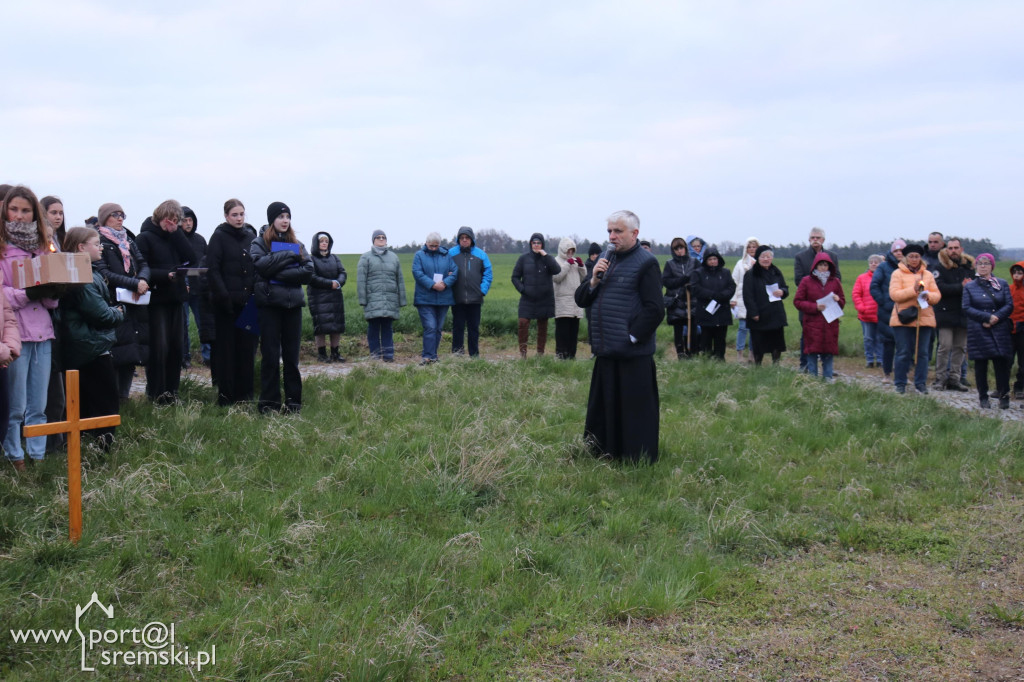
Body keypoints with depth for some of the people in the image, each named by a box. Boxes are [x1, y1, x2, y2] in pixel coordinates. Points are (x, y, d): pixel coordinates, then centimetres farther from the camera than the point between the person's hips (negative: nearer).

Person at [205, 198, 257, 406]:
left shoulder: (251, 236, 12)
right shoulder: (219, 237, -3)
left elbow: (258, 267, 15)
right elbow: (212, 270, -8)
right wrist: (223, 297, -15)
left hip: (248, 301, 5)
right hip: (227, 303, -5)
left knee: (247, 346, 6)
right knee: (226, 348, 0)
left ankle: (244, 393, 14)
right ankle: (226, 396, 5)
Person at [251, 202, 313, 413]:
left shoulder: (297, 245, 14)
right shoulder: (259, 243, 5)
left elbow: (308, 272, -1)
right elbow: (262, 265, -15)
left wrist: (279, 273, -10)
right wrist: (288, 256, -9)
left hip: (293, 303, 3)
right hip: (269, 303, -3)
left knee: (291, 355, 5)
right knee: (270, 355, -1)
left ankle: (293, 401, 10)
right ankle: (269, 403, 5)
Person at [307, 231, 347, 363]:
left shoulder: (334, 258, 16)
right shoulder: (311, 259, -2)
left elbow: (343, 273, 9)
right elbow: (312, 278, -11)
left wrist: (338, 283, -12)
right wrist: (330, 283, -13)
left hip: (335, 296, 5)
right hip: (318, 297, -5)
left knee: (337, 324, 2)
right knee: (321, 325, -7)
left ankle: (335, 353, 10)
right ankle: (321, 353, 0)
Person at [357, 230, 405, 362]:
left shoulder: (393, 257, 16)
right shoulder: (366, 258, 6)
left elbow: (400, 280, 17)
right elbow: (361, 280, 1)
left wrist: (401, 300, 12)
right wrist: (362, 300, -7)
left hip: (390, 300, 2)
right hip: (373, 299, -2)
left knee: (387, 327, 3)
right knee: (373, 327, -3)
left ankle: (388, 355, 4)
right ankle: (375, 354, 3)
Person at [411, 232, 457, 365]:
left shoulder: (446, 255, 9)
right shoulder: (419, 255, 1)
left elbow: (455, 272, 1)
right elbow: (417, 273, -11)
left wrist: (445, 283, -17)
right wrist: (433, 284, -21)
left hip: (443, 298, 4)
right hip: (425, 298, -4)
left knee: (438, 328, 8)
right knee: (430, 327, -12)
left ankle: (429, 355, 17)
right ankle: (429, 356, -11)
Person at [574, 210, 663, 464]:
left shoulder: (645, 263, -7)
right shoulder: (605, 261, 16)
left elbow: (655, 309, -14)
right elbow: (581, 300, 15)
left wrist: (632, 337, -14)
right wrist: (593, 280, -2)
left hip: (633, 354, -7)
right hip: (606, 352, 7)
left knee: (636, 411, -1)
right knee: (604, 409, 14)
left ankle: (638, 461, 9)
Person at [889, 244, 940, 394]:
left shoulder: (928, 274, 13)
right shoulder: (898, 273, 2)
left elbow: (937, 295, 10)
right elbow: (894, 294, -9)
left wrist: (928, 295, -12)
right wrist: (913, 290, -17)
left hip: (925, 318, 3)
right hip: (903, 319, -3)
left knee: (922, 353, 3)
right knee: (903, 353, -1)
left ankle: (921, 383, 11)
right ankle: (900, 383, 9)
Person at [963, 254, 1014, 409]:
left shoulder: (1002, 284, 9)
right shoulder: (969, 286, 8)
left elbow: (1009, 305, 3)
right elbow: (967, 308, -1)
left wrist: (995, 318, -14)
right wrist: (987, 317, -13)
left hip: (1000, 331, 0)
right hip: (978, 332, 0)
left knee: (1002, 363, -5)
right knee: (980, 365, 2)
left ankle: (1004, 396, 5)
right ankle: (983, 397, 12)